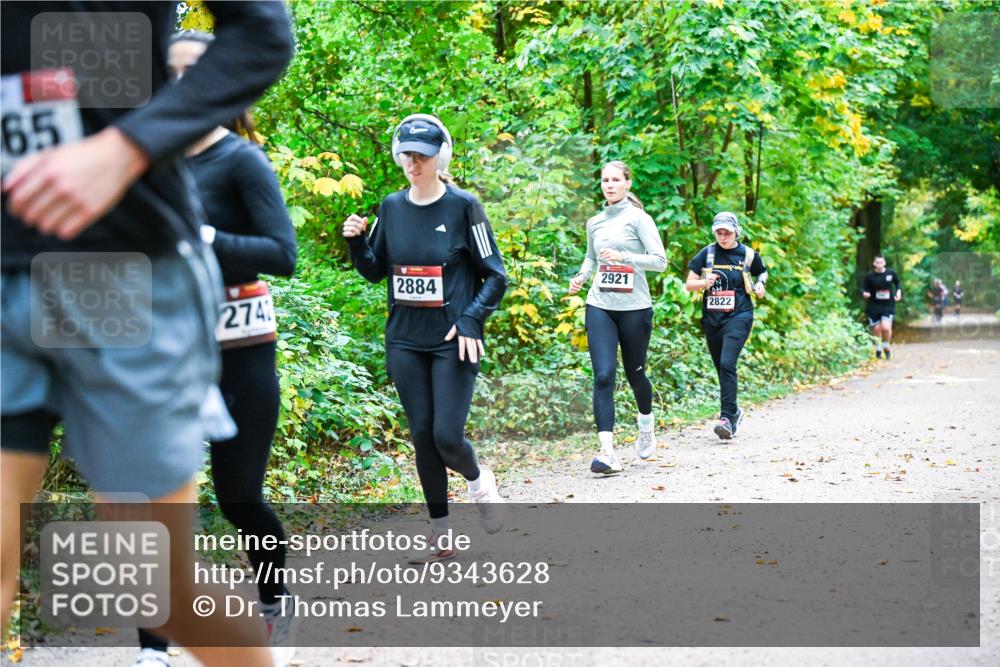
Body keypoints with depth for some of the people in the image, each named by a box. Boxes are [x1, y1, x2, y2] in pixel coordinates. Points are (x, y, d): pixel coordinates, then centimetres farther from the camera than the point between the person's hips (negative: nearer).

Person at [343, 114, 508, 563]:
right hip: (405, 341, 4)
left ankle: (478, 481, 24)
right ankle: (440, 535, 16)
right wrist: (357, 243, -3)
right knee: (422, 436, 5)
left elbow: (495, 276, -3)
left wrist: (470, 320, -16)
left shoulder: (462, 206, -6)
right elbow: (375, 272, 16)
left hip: (452, 342, -4)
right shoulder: (391, 207, 7)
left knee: (447, 436, -11)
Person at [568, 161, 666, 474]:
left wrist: (622, 257, -20)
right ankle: (607, 451, -17)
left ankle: (646, 424, 43)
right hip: (600, 307, 3)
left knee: (635, 373, 12)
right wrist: (581, 276, 6)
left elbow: (659, 260, -10)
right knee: (603, 375, -11)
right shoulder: (594, 223, 10)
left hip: (634, 307, -3)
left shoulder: (638, 219, -4)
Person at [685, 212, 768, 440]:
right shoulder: (707, 254, 4)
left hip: (738, 316, -3)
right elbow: (689, 284, 6)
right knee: (721, 368, 11)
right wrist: (704, 282, -14)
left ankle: (727, 417, -22)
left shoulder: (748, 255, 3)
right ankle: (734, 410, 32)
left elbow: (762, 273, 22)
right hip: (712, 318, 4)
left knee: (727, 364, -20)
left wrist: (760, 284, 1)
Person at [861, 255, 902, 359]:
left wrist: (899, 291, 0)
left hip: (888, 306, 0)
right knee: (877, 329, 4)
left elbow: (898, 282, 16)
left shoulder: (891, 273, -2)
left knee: (886, 327, -17)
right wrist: (865, 293, -23)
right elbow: (864, 288, -2)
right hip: (873, 306, 0)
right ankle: (878, 350, 27)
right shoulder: (869, 276, -6)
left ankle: (886, 347, 11)